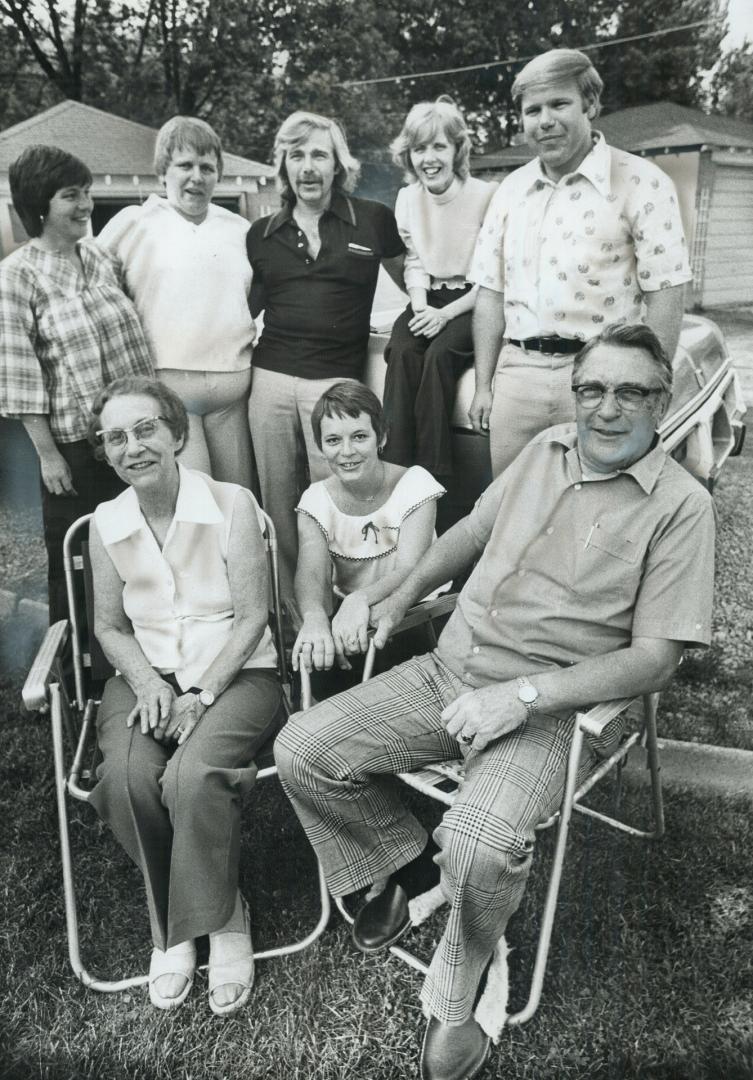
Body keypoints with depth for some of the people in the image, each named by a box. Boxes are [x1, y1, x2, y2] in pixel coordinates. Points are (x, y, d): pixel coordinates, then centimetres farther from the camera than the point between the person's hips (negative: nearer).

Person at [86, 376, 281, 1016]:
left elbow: (252, 616, -7)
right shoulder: (107, 524, 5)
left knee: (192, 775, -30)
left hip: (235, 671, -3)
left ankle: (217, 921, -4)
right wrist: (149, 686, -9)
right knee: (129, 776, -27)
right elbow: (109, 628, 10)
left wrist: (201, 694, -16)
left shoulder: (232, 504, -6)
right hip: (147, 676, 3)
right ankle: (171, 924, -2)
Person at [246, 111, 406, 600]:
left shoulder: (373, 220, 4)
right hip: (271, 377, 3)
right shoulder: (262, 234, 11)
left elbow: (410, 280, 17)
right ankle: (287, 609, 22)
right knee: (278, 504, 7)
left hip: (338, 379, -3)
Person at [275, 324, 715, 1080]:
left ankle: (455, 999, 2)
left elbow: (655, 657, -13)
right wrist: (398, 601, 21)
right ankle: (405, 857, 18)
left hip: (552, 707, -5)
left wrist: (523, 694, -22)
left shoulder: (680, 504, -8)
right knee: (300, 751, -8)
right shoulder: (545, 450, 9)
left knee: (481, 847, -32)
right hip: (448, 673, 6)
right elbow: (470, 532, 24)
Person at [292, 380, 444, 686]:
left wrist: (361, 599, -42)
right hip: (341, 616, 3)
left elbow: (410, 572, -20)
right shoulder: (315, 500, 0)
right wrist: (315, 617, -42)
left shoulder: (414, 484, -8)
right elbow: (311, 573, -17)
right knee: (307, 654, -24)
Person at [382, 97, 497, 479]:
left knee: (439, 355, -32)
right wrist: (421, 307, -7)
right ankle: (396, 471, -25)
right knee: (401, 352, -27)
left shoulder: (486, 196, -11)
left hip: (474, 303, -4)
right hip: (429, 301, 4)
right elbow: (414, 261, 12)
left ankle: (433, 479, -25)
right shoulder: (407, 197, 7)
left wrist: (446, 314, -18)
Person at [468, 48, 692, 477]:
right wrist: (483, 386, 9)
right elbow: (491, 293, 13)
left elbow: (665, 294, -7)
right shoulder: (511, 189, 13)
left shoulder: (641, 183, -3)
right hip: (517, 374, 4)